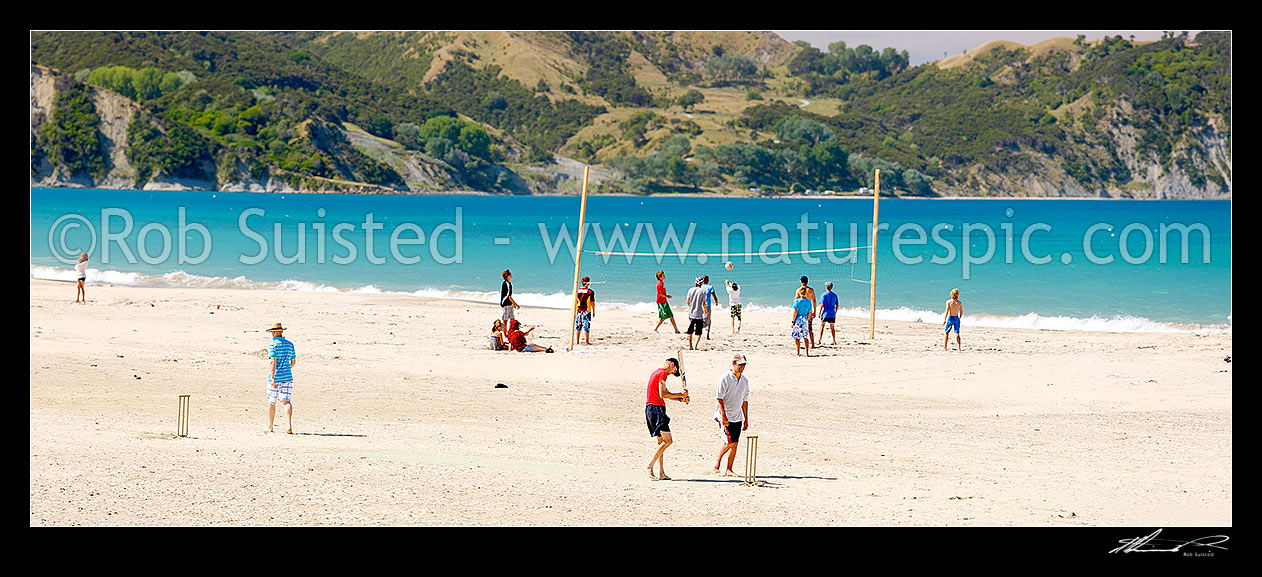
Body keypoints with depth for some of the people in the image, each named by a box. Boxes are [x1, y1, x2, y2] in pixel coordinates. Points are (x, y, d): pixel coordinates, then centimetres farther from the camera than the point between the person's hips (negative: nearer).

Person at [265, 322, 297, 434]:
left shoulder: (273, 345, -10)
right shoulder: (289, 344, 7)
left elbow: (273, 362, -19)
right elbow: (294, 361, 15)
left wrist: (272, 378, -22)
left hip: (275, 377, -4)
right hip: (287, 377, 4)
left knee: (271, 402, 13)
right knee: (286, 401, -4)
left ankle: (270, 427, 25)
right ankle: (289, 426, -24)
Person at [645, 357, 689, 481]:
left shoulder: (656, 373, 23)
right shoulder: (662, 373, -8)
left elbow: (666, 393, 25)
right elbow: (662, 394, -16)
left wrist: (680, 398, 12)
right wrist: (680, 395, -6)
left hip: (649, 408, 11)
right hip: (656, 408, -11)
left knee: (661, 442, 10)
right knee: (667, 441, -11)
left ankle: (661, 473, 6)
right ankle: (650, 466, -14)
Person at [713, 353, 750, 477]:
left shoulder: (744, 380, 10)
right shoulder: (725, 378, -10)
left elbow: (745, 400, 15)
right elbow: (720, 398, -13)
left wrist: (746, 419, 13)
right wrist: (723, 416, -20)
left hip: (737, 417, 6)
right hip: (725, 416, -6)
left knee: (735, 444, 1)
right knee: (730, 442, -13)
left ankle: (729, 470, 6)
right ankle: (717, 461, 10)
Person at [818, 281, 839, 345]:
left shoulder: (824, 295, -8)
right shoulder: (835, 295, 7)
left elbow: (822, 305, -12)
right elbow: (837, 305, 10)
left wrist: (819, 313, -5)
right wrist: (835, 312, 20)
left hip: (825, 313, -4)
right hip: (832, 314, 4)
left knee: (821, 326, 5)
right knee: (832, 327, 9)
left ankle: (820, 339, -4)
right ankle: (834, 341, 7)